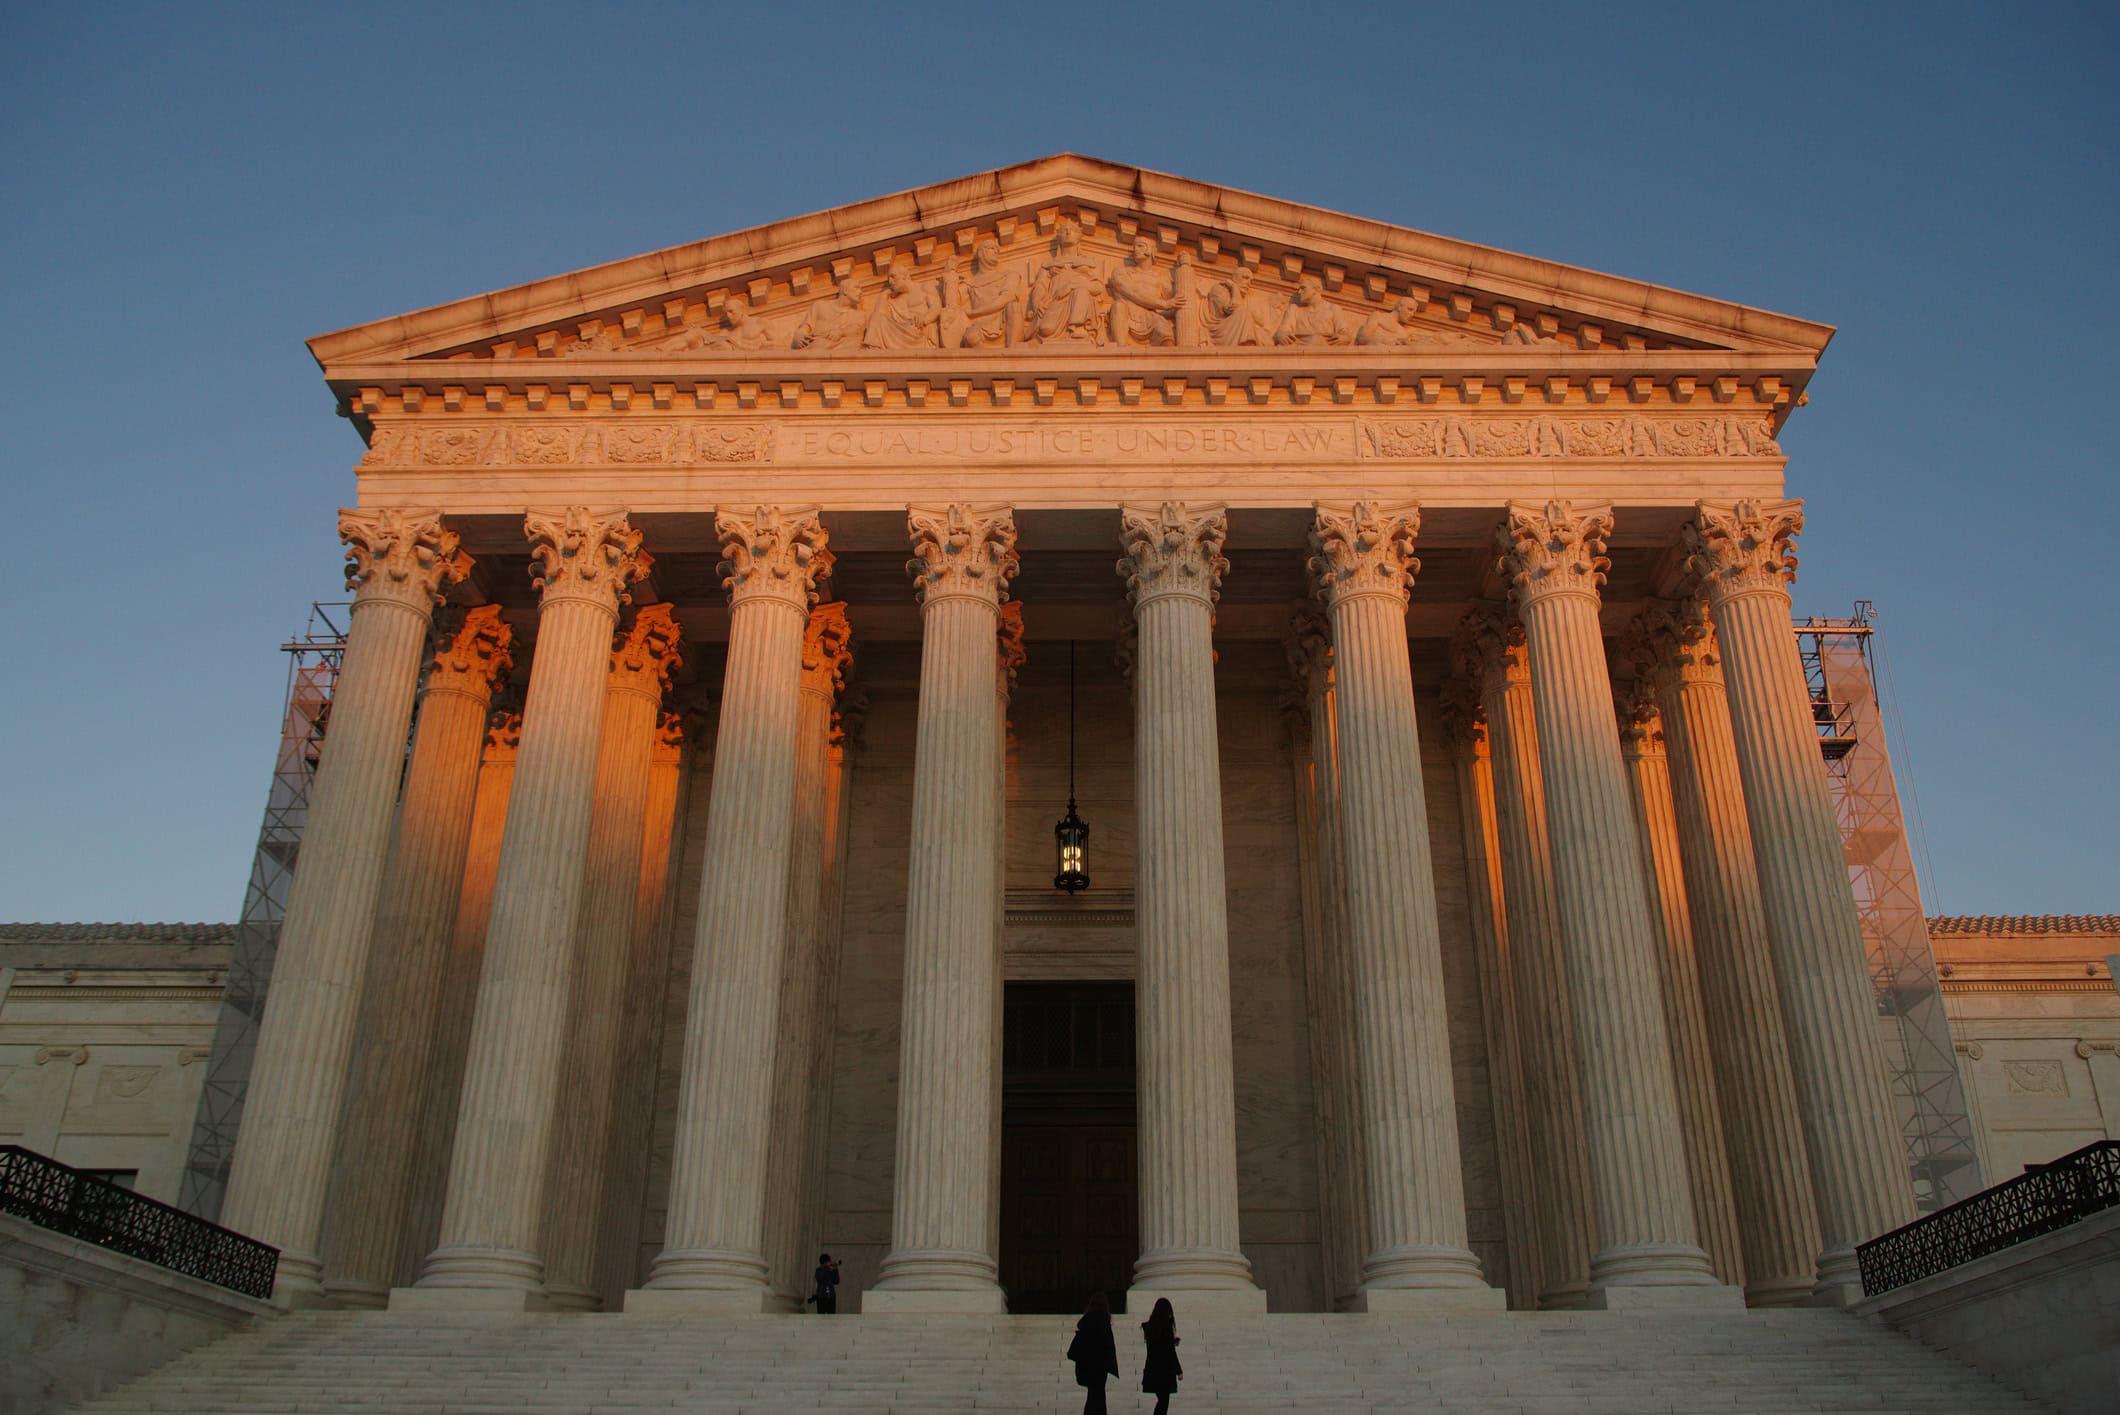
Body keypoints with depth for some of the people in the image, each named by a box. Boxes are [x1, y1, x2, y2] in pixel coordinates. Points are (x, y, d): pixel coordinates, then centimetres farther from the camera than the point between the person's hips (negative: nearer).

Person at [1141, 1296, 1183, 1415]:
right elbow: (1171, 1352, -13)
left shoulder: (1149, 1326, 5)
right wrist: (1179, 1371, -7)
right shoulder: (1167, 1326, -14)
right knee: (1164, 1400, 0)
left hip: (1152, 1370, 6)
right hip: (1165, 1370, -6)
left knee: (1161, 1400, 14)